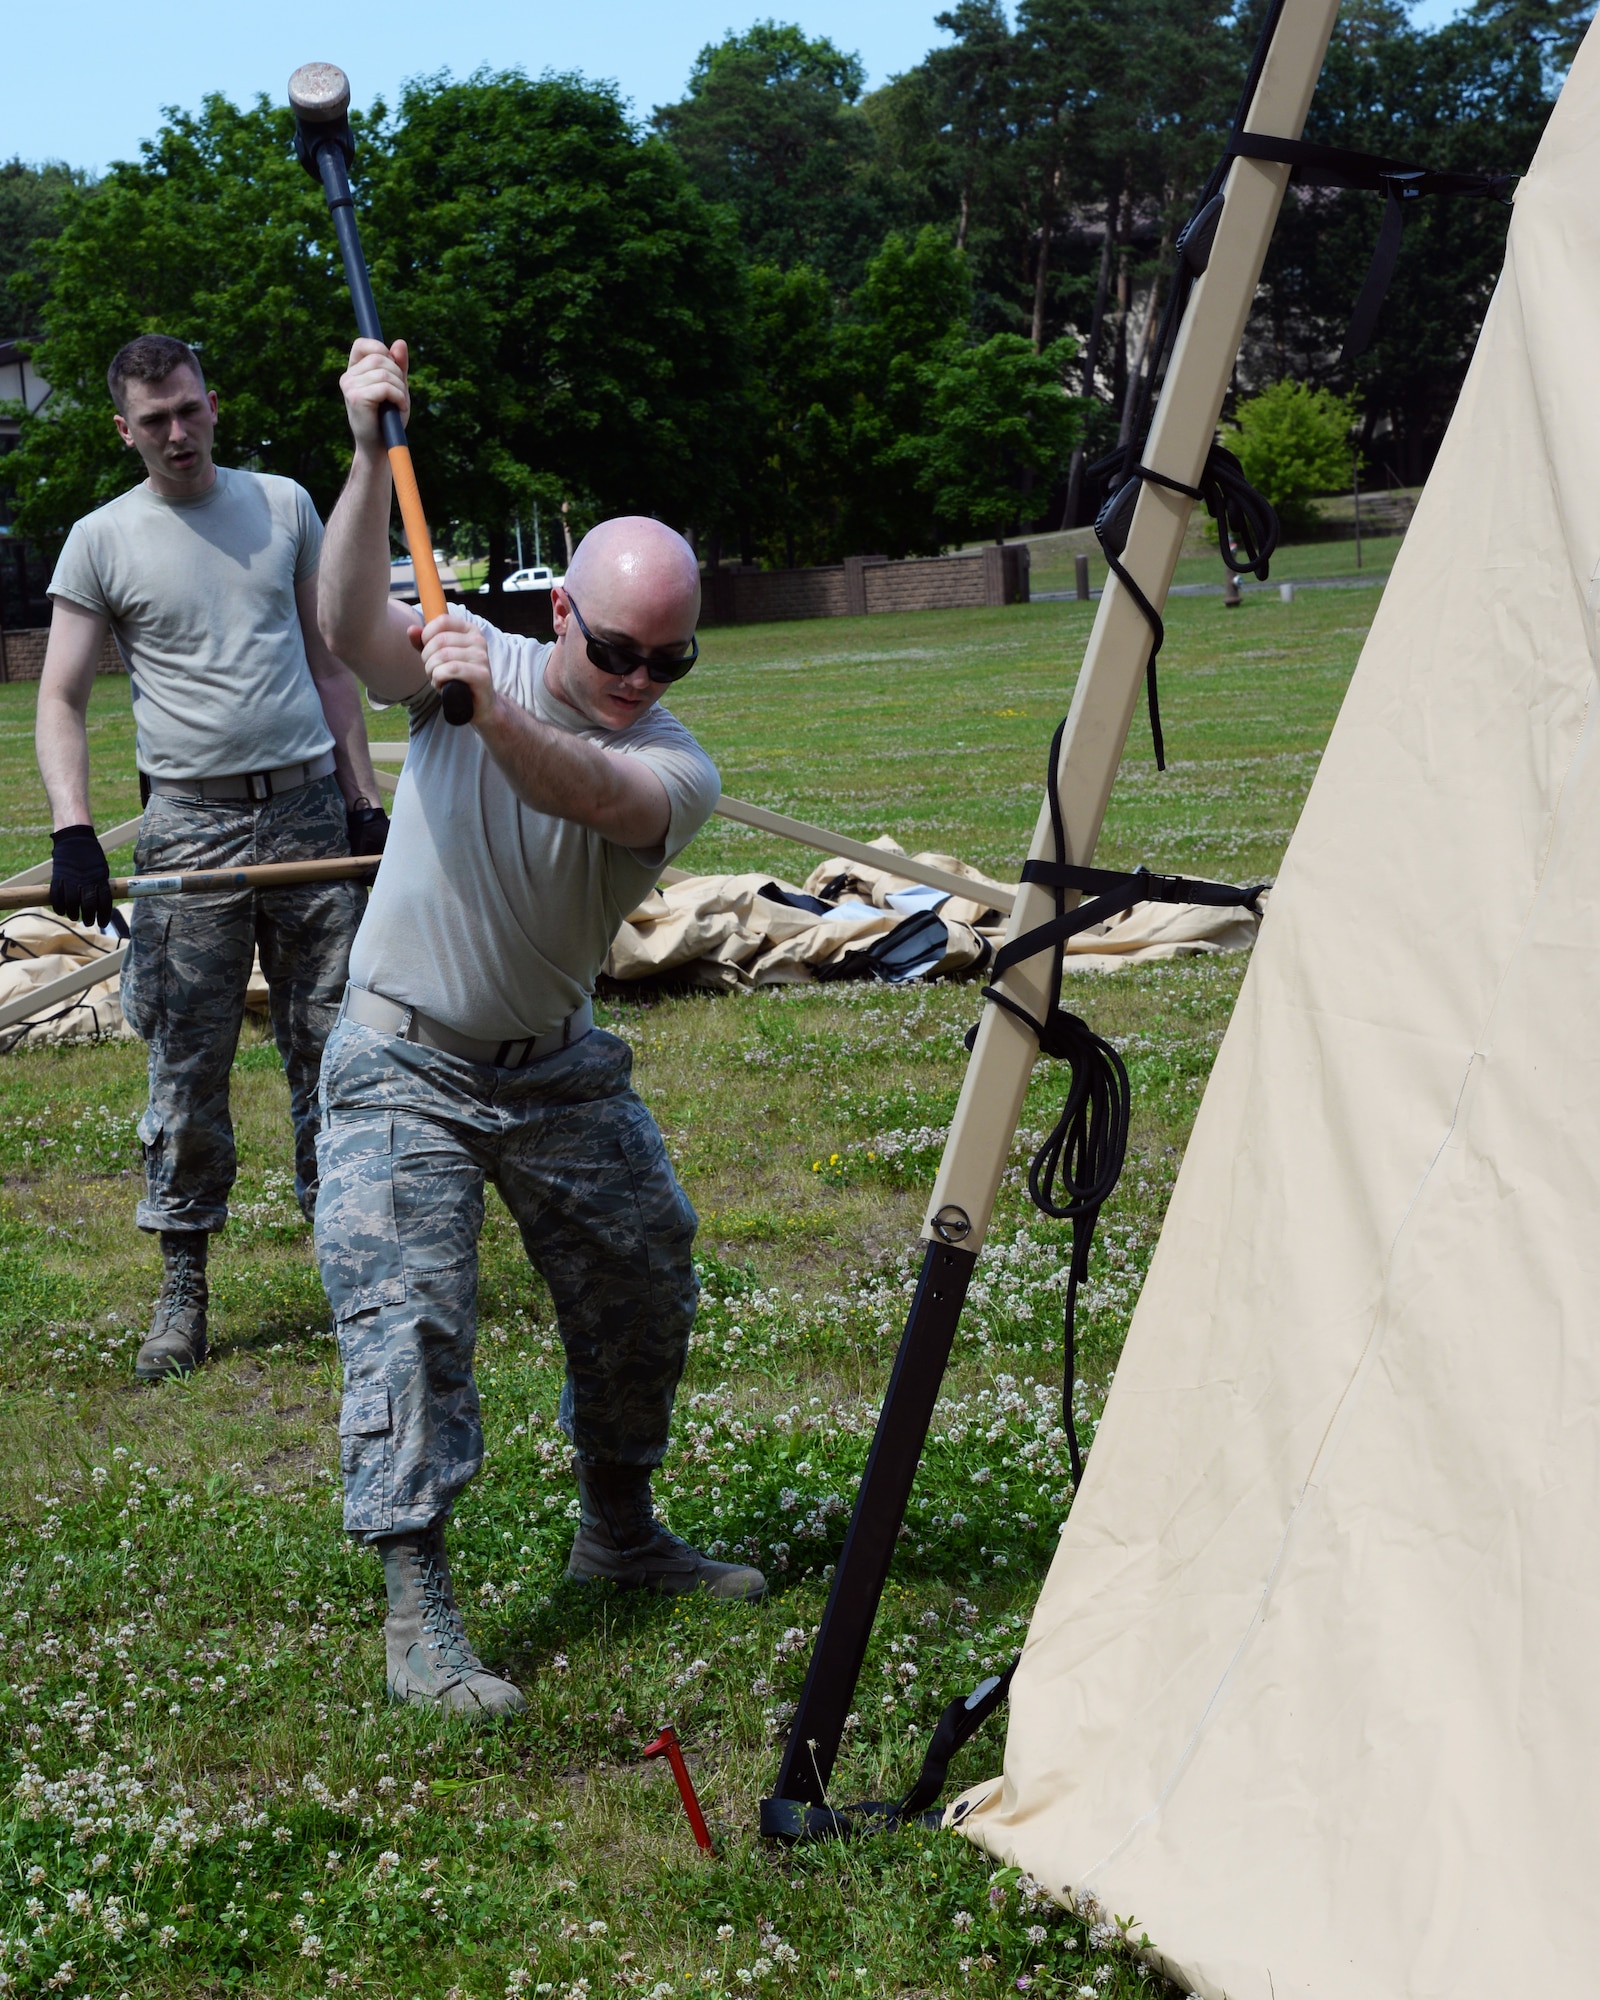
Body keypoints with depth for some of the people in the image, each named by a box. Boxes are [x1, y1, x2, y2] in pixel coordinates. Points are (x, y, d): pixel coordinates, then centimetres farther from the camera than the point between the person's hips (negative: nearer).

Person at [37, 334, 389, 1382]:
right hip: (190, 825, -2)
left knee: (335, 1046, 5)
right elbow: (62, 700, 0)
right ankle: (183, 1286, 10)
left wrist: (365, 801, 9)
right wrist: (72, 831, -14)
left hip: (308, 805, 2)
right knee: (188, 1066, 0)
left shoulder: (284, 505, 10)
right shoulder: (103, 539, 2)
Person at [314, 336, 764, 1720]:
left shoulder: (678, 767, -13)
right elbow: (354, 628, -31)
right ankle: (417, 1617, -10)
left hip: (557, 1068, 3)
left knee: (645, 1282, 11)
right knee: (405, 1314, -14)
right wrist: (373, 458, -41)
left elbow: (595, 794, -37)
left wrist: (493, 715, -55)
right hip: (405, 1067, -3)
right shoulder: (472, 663, -11)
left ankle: (620, 1531, 34)